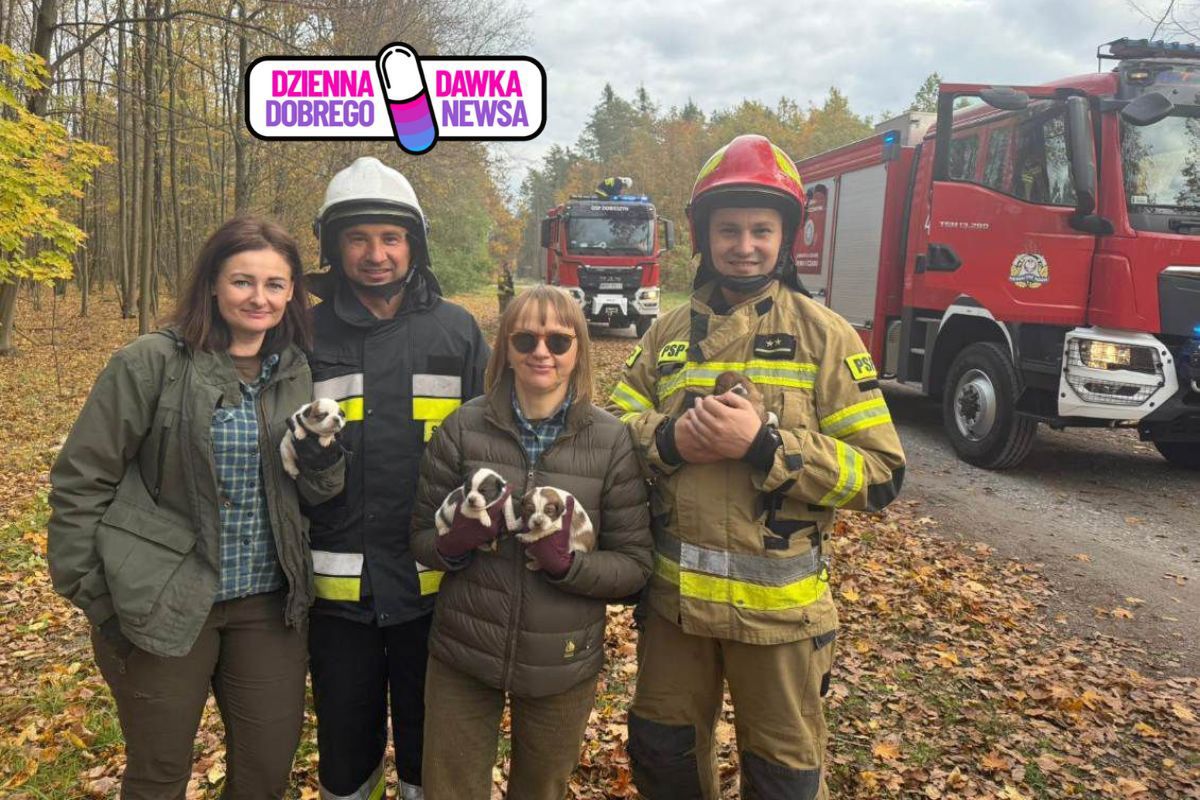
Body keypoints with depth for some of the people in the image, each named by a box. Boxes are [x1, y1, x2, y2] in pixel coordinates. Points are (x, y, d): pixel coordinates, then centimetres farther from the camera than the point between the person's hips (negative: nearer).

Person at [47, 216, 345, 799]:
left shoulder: (297, 373, 3)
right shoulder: (152, 363, -10)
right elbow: (79, 482, -7)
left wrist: (323, 460, -12)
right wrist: (90, 592, -7)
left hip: (269, 601, 4)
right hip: (162, 603, -3)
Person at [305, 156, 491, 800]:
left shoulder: (456, 330, 1)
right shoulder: (309, 335, 0)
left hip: (434, 581, 0)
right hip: (339, 584, 0)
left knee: (428, 738, 17)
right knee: (345, 738, 17)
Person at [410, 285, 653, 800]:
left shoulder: (611, 441, -9)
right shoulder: (464, 427, -8)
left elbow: (634, 566, -7)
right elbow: (421, 539, 0)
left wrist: (565, 562, -24)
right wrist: (456, 541, -22)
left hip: (562, 664, 0)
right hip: (462, 658, 0)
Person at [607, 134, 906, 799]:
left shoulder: (825, 337, -7)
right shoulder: (668, 334, 4)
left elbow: (879, 473, -12)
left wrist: (764, 444, -25)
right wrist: (668, 440, -16)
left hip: (778, 604, -3)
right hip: (674, 595, 3)